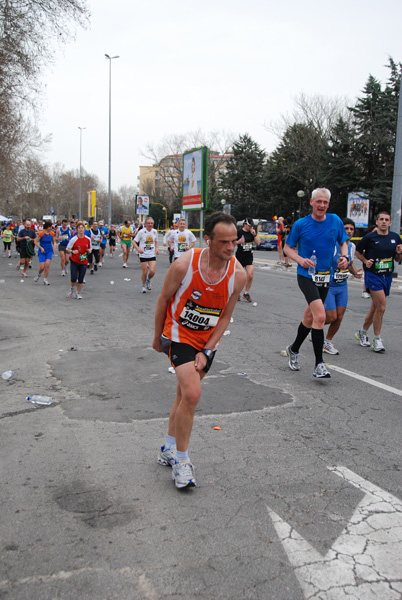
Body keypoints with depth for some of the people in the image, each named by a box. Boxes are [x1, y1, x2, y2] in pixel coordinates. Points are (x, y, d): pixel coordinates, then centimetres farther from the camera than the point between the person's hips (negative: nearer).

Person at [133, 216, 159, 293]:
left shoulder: (155, 231, 3)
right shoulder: (141, 232, -8)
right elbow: (134, 242, -5)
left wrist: (156, 249, 1)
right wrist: (138, 249, -23)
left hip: (152, 255, 2)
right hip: (143, 255, -2)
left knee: (152, 271, -10)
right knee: (144, 272, -1)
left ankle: (148, 281, 24)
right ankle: (143, 286, 23)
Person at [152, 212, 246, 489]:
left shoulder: (238, 274, -16)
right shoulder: (184, 265, -24)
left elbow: (225, 316, -5)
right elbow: (163, 300, -8)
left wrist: (206, 352, -9)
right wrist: (158, 337, 2)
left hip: (208, 339, 4)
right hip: (179, 334, -4)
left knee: (185, 394, 16)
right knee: (192, 394, -18)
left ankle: (169, 450, 34)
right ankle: (181, 458, 1)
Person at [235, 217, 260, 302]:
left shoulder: (252, 232, 6)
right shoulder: (239, 232, -8)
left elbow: (258, 243, 4)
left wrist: (254, 235, -9)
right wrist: (238, 242, -25)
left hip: (249, 257, 4)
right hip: (240, 256, -4)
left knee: (250, 275, -8)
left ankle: (246, 293, 9)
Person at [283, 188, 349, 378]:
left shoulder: (335, 221, 4)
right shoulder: (301, 224, -4)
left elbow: (343, 242, 17)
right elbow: (287, 247, 5)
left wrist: (344, 257, -3)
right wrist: (300, 259, -14)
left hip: (325, 276, 5)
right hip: (306, 275, -4)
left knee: (310, 317, 15)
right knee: (320, 315, -21)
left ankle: (294, 349, 40)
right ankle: (319, 364, -14)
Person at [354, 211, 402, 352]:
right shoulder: (370, 237, -6)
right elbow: (358, 251, 5)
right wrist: (366, 261, -12)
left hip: (387, 276, 5)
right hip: (373, 275, -5)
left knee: (375, 307, 12)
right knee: (381, 306, -14)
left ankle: (362, 333, 31)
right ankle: (377, 339, -1)